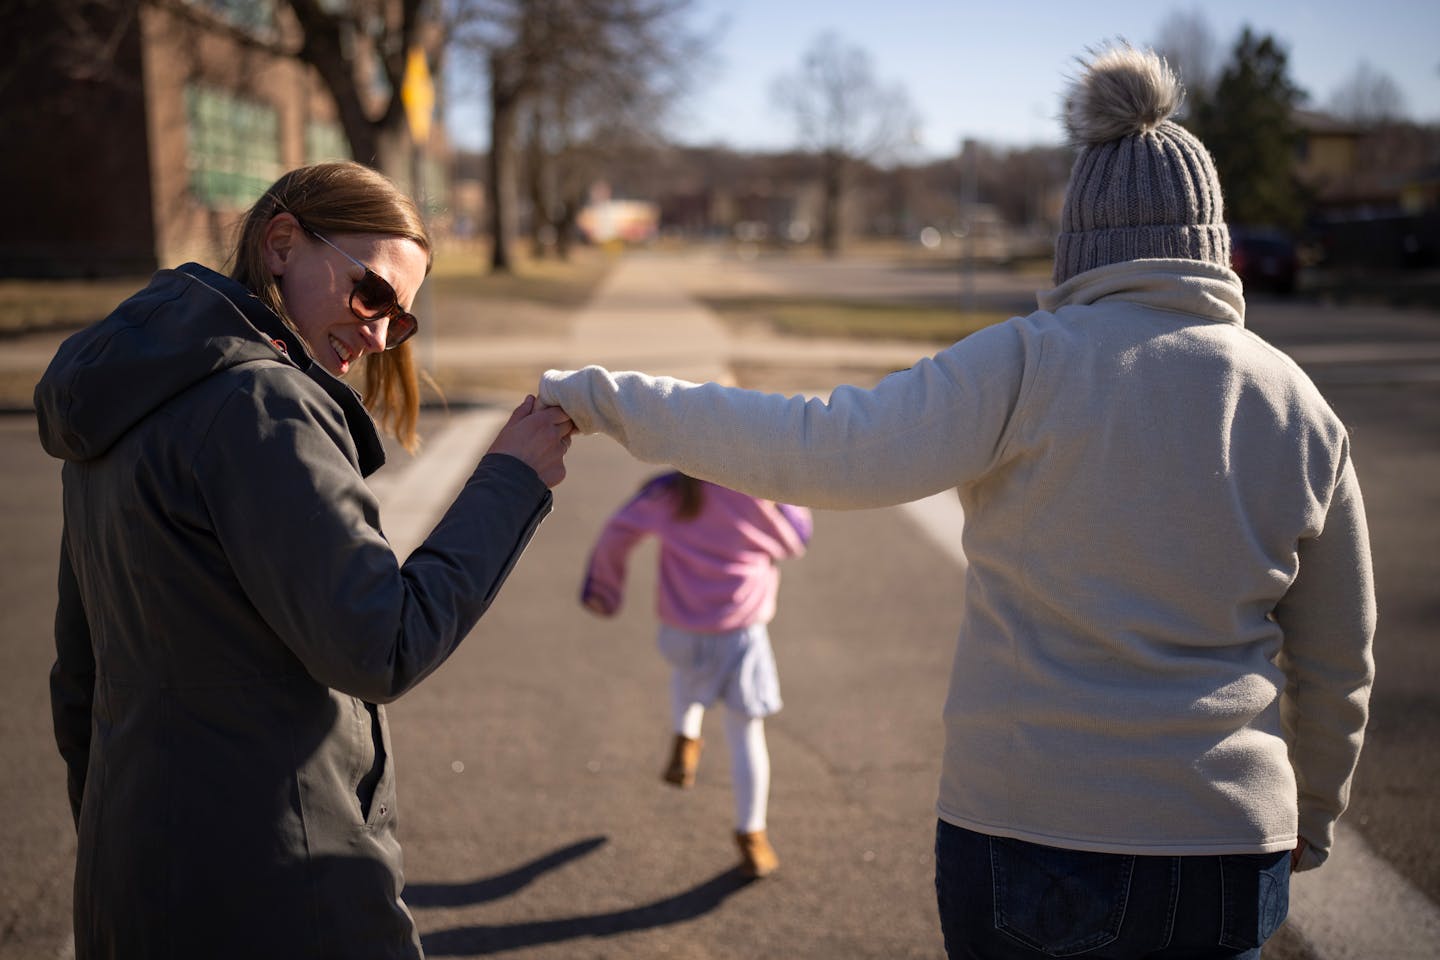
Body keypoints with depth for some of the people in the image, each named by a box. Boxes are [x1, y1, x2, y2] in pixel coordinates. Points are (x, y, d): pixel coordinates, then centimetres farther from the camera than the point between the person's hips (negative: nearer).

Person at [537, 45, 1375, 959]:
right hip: (1225, 858, 3)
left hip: (1022, 828, -2)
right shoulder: (1302, 411, 0)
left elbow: (829, 449, -22)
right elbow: (1337, 664, 8)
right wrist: (1313, 812, 25)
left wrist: (609, 398, -14)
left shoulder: (1032, 361, -12)